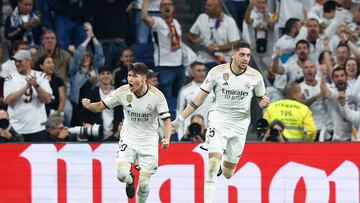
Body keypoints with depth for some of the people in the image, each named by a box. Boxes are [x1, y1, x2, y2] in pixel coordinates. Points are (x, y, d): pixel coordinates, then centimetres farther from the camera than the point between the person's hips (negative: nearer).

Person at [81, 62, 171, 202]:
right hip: (128, 137, 1)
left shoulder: (156, 95, -16)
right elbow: (101, 106, -2)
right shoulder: (123, 92, -11)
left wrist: (167, 139, -31)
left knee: (144, 184, -3)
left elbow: (166, 119, -14)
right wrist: (89, 106, -24)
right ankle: (130, 180, 17)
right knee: (122, 174, -21)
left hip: (148, 141, -1)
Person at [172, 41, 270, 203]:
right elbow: (199, 98, -2)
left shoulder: (255, 76, -4)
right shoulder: (217, 72, -9)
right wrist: (179, 120, -2)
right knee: (214, 159, -20)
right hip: (218, 121, -2)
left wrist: (264, 102, -15)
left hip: (240, 125, 2)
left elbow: (261, 99, 11)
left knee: (229, 169, 8)